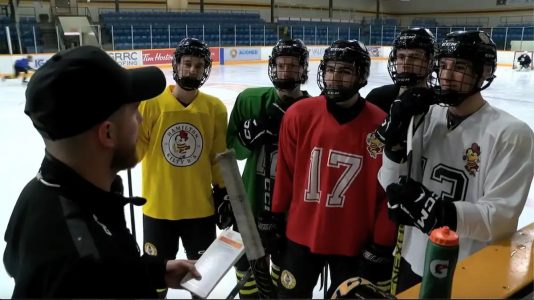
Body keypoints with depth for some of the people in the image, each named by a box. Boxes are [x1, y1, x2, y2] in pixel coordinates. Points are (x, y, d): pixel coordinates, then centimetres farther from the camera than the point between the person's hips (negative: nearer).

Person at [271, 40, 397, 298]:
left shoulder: (381, 126, -13)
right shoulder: (299, 114, -8)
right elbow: (285, 173, 0)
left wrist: (382, 247, -5)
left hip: (354, 243, -1)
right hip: (301, 236, 2)